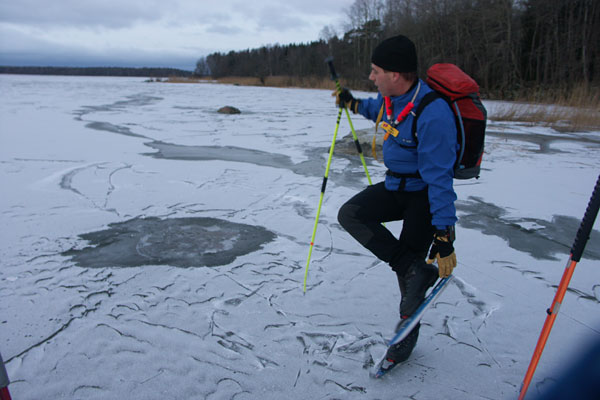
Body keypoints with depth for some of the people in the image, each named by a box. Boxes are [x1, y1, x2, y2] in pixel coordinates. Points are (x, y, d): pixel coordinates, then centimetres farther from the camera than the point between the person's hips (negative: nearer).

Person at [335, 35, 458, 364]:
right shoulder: (389, 98, -3)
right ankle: (417, 271, -12)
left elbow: (439, 178, -29)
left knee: (408, 264, -4)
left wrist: (444, 235, -27)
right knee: (350, 214, -13)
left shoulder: (432, 114, -28)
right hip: (395, 185, 8)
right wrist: (353, 103, 29)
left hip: (424, 193, -7)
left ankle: (407, 333, 21)